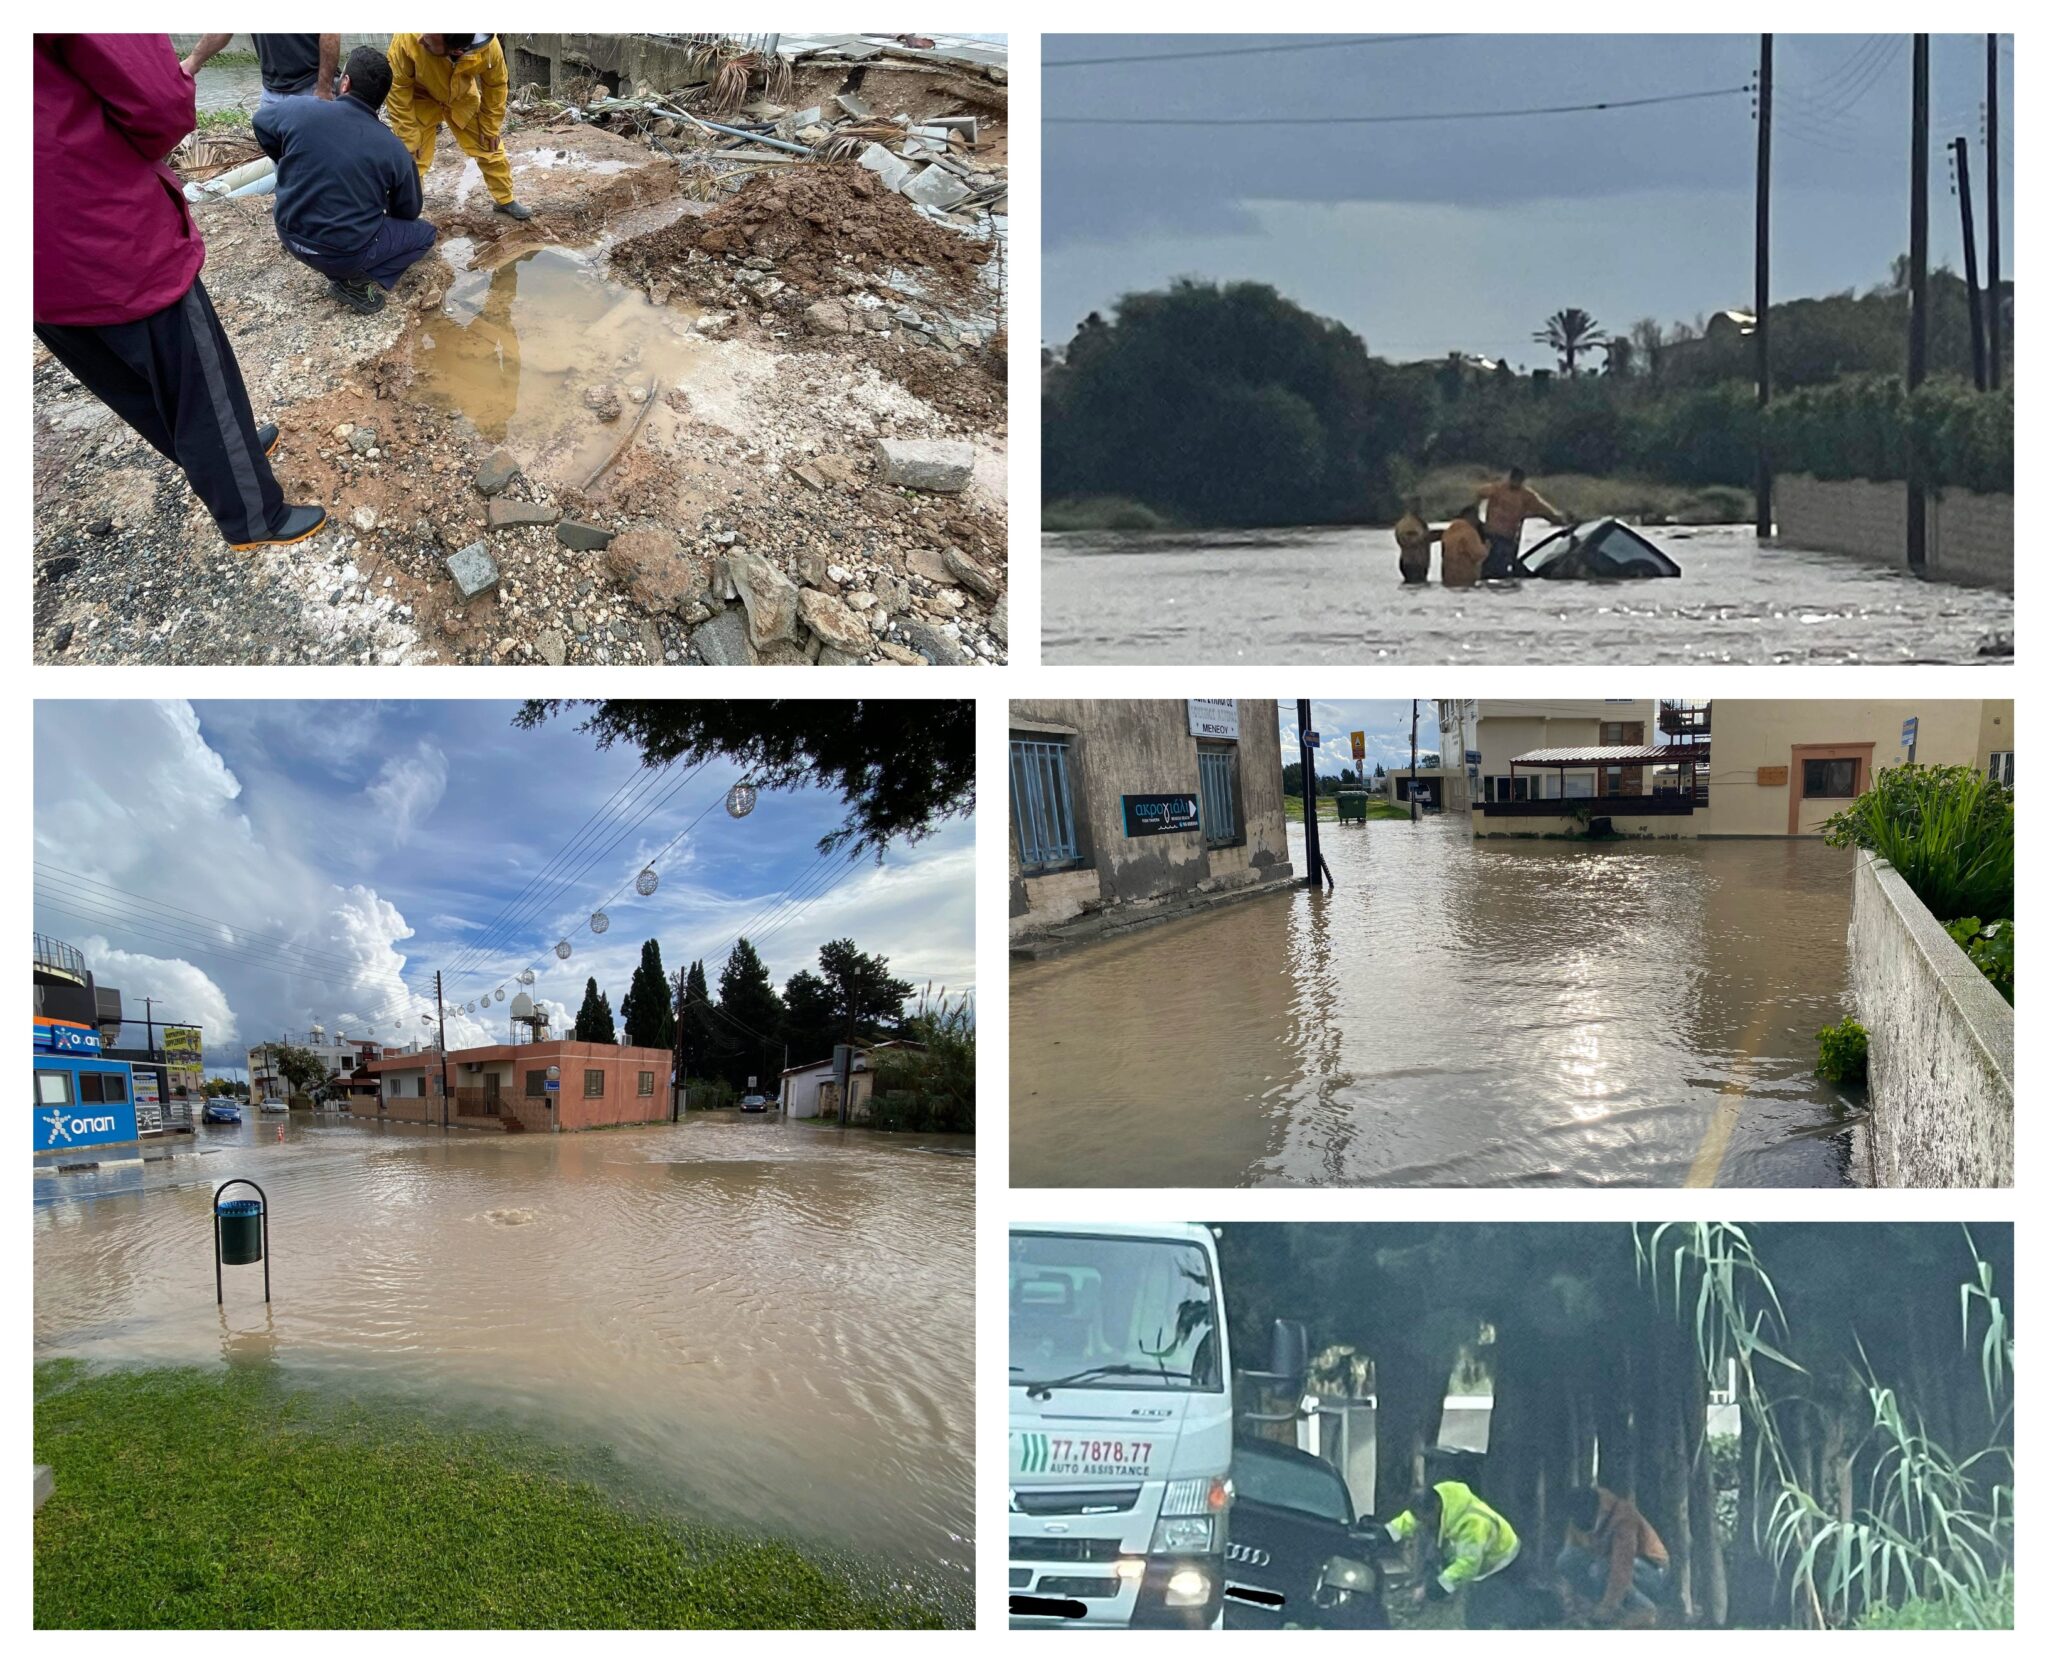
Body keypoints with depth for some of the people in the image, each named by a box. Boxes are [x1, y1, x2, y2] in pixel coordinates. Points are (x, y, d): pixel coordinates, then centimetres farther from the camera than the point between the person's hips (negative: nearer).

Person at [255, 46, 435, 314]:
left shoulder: (300, 110, -12)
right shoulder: (394, 149, -14)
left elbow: (261, 123, 11)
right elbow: (407, 212, 2)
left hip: (290, 236, 4)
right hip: (345, 252, -4)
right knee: (425, 232, 16)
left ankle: (340, 271, 18)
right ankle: (356, 280, -2)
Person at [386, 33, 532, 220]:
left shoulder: (488, 48, -37)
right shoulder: (408, 38, -42)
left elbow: (496, 85, -13)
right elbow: (398, 87, -26)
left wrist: (490, 127, -2)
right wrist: (408, 138, -20)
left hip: (462, 98, 2)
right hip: (421, 99, -2)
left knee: (490, 148, 10)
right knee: (410, 158, -5)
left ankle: (506, 200, 33)